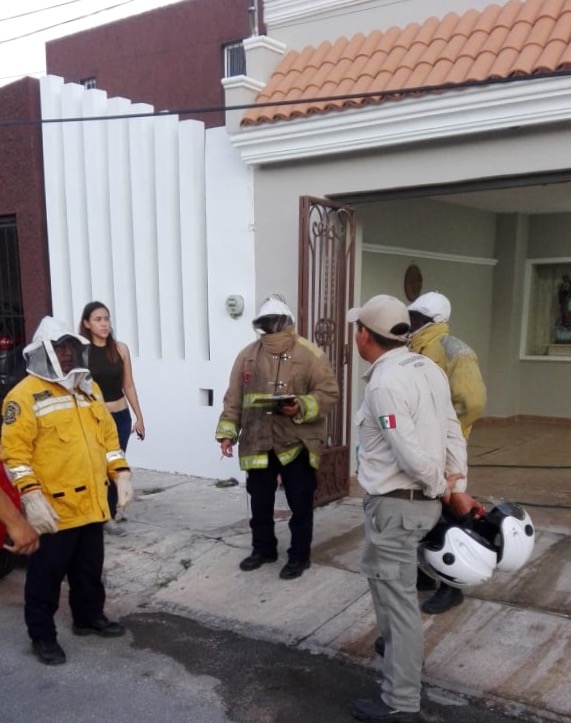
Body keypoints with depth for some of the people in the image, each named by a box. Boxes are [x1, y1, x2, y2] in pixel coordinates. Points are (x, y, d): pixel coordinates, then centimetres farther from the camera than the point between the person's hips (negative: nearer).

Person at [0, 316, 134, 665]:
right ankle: (42, 635, 26)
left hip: (91, 501, 7)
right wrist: (31, 496, -24)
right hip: (53, 507, -6)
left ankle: (90, 617, 40)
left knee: (90, 568, 21)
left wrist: (121, 473, 8)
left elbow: (108, 434, 16)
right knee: (47, 574, 9)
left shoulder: (89, 388, 11)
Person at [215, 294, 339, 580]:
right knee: (260, 500, 16)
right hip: (257, 442, 4)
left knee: (300, 502, 7)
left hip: (297, 442, -3)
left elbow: (329, 392, -9)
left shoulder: (309, 354, -7)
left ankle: (299, 555, 24)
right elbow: (234, 398, 7)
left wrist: (301, 408, -23)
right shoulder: (247, 356, 4)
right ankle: (263, 548, 36)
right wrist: (227, 431, 0)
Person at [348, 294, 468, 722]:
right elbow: (453, 433, 6)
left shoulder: (384, 384, -22)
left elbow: (413, 456, -25)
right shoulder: (427, 368, 4)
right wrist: (458, 486, 8)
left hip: (396, 505, -9)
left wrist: (443, 488, -8)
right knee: (382, 573, 29)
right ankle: (402, 651, 48)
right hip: (422, 500, 9)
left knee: (397, 595, 2)